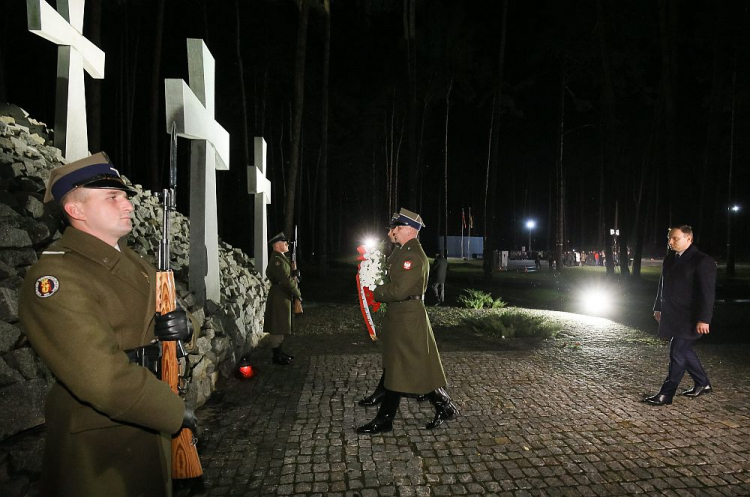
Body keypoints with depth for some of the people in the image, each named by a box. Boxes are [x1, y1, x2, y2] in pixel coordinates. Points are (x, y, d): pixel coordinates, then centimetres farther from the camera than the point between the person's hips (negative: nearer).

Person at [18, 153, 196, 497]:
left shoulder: (131, 262, 6)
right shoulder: (54, 277, -22)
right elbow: (104, 378, -31)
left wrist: (178, 327, -12)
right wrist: (175, 412, -19)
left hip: (151, 427, 8)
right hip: (99, 446, -8)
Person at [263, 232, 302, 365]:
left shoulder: (282, 258, 14)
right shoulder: (276, 260, -18)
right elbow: (286, 280, -22)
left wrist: (296, 292, 2)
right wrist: (298, 294, -13)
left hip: (284, 297, 10)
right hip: (279, 298, -10)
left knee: (282, 327, 17)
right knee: (278, 327, -2)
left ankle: (279, 352, 27)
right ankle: (276, 356, 6)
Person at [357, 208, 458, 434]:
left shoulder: (414, 256, -19)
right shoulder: (402, 252, 12)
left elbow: (399, 290, -24)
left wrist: (377, 293, -9)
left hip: (409, 319, -10)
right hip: (397, 317, 10)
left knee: (419, 368, 2)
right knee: (393, 369, 14)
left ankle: (446, 407, 21)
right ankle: (384, 420, 24)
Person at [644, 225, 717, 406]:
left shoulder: (703, 261, -13)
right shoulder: (670, 258, 10)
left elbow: (707, 292, -17)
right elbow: (663, 285, 18)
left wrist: (704, 319, -20)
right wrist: (658, 307, 19)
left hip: (688, 318, -8)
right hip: (671, 315, 8)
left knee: (677, 354, -4)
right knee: (684, 351, 18)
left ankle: (666, 395, 2)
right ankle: (702, 384, 36)